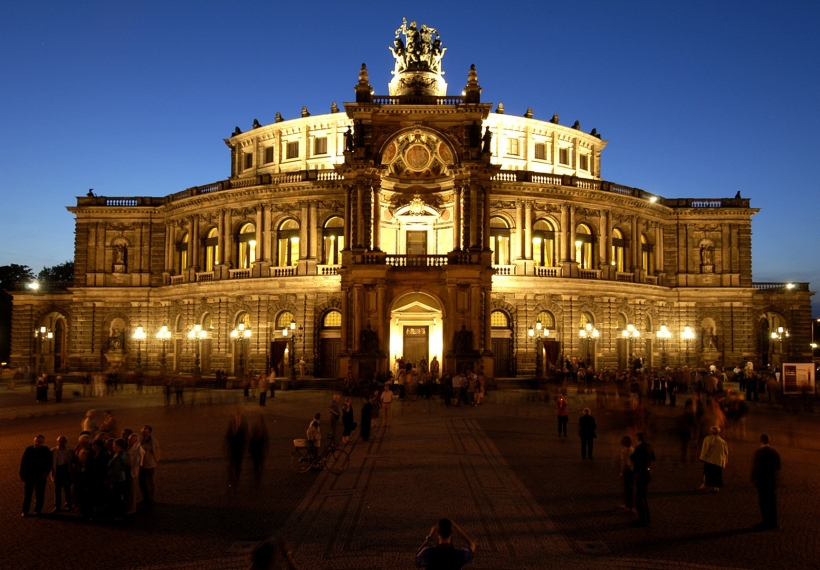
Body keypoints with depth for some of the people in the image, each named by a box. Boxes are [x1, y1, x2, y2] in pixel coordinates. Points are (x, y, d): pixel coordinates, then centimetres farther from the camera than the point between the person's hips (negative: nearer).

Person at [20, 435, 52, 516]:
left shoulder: (46, 450, -2)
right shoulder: (29, 449, -2)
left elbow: (49, 463, 3)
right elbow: (23, 462, 4)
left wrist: (46, 472, -10)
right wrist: (22, 474, 2)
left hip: (41, 476, 0)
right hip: (29, 476, 0)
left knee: (40, 494, 5)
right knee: (27, 494, 3)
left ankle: (38, 510, 17)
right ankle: (25, 511, 11)